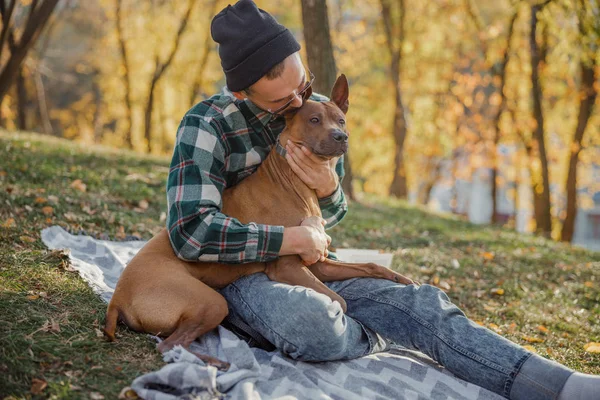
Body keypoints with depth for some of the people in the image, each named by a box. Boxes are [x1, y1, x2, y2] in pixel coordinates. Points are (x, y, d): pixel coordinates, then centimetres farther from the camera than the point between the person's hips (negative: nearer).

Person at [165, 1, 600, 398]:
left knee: (423, 304, -20)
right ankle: (374, 339, -6)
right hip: (236, 275, -5)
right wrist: (295, 239, -21)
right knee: (307, 318, -41)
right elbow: (190, 231, -26)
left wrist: (328, 189, -12)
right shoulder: (209, 125, -15)